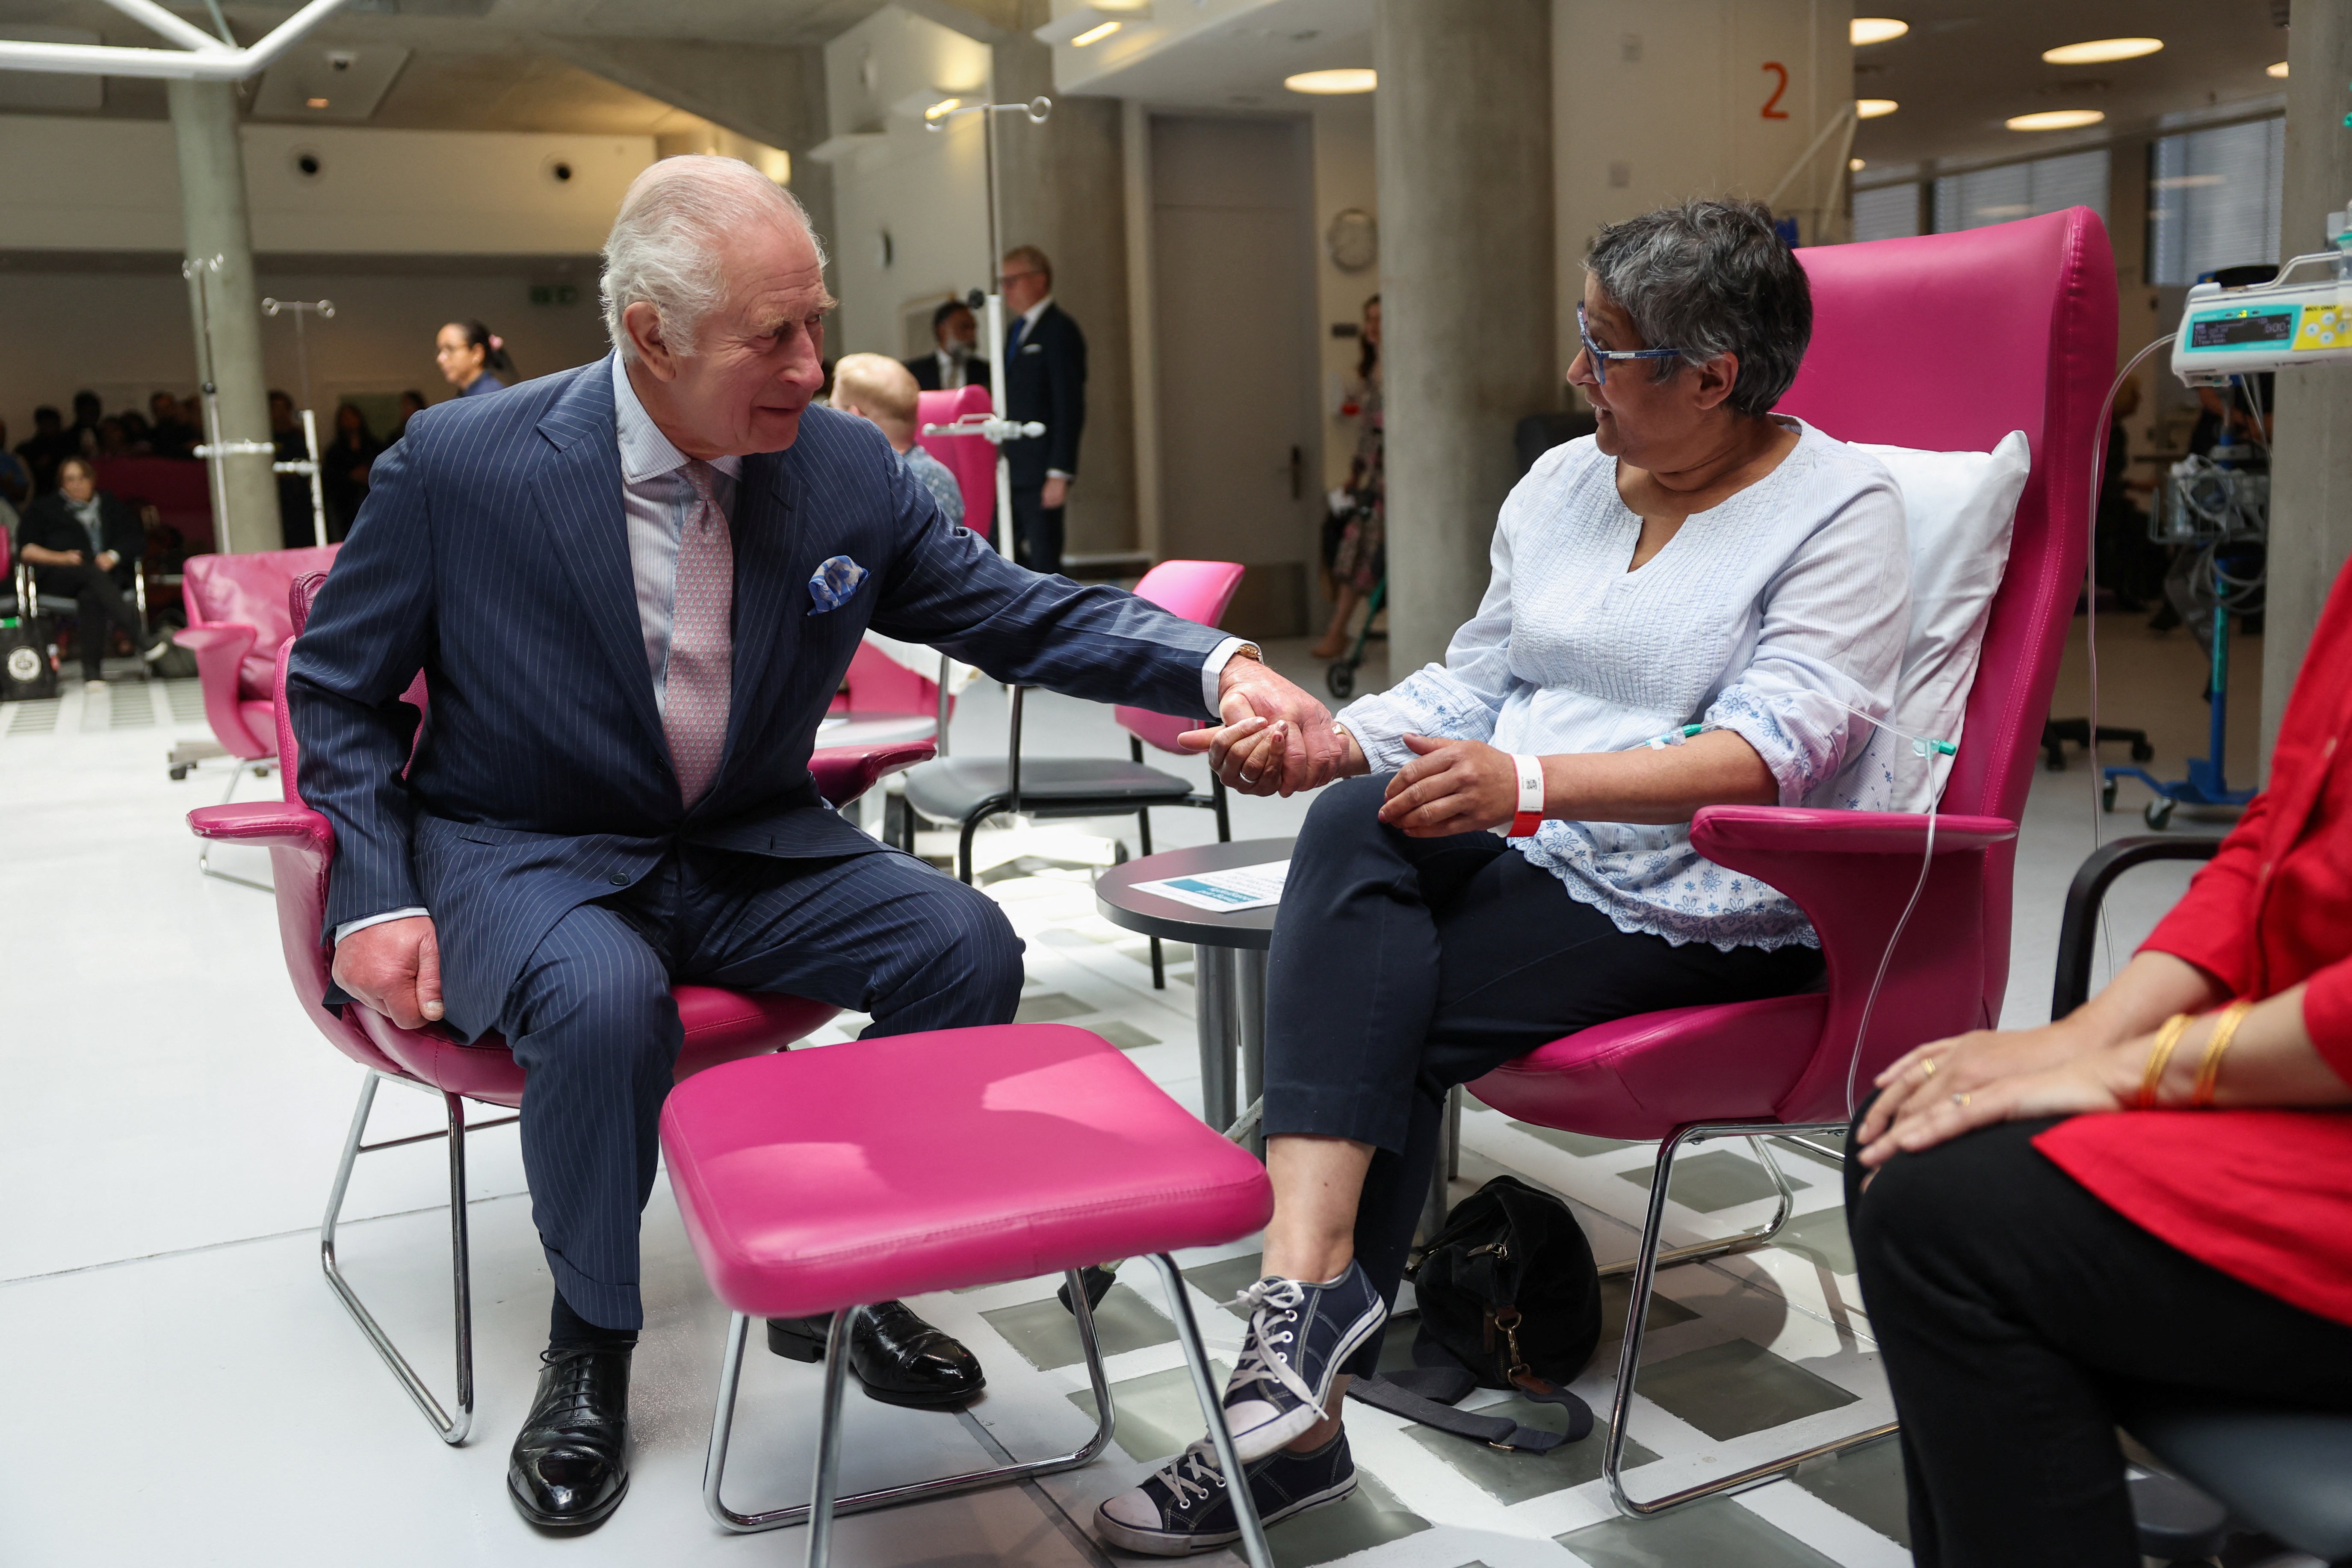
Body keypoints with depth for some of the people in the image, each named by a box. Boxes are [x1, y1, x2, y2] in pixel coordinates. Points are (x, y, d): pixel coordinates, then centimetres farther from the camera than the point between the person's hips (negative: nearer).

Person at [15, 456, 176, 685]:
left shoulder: (112, 507, 27)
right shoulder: (44, 508, 23)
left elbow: (137, 540, 13)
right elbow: (26, 548, 10)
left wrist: (113, 556, -9)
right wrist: (61, 558, -9)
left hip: (107, 573, 1)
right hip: (57, 576, -1)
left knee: (91, 595, -38)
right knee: (92, 573, -38)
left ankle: (93, 669, -45)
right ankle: (142, 640, -53)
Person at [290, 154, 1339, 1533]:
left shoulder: (849, 468, -7)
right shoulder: (460, 463, -13)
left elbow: (1018, 611, -3)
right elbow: (339, 687, 0)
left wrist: (1218, 669, -20)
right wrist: (376, 897, -13)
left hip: (749, 851, 4)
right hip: (529, 857, -3)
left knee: (968, 948, -18)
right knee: (606, 997, -35)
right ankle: (590, 1349, -6)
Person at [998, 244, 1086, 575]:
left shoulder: (1059, 330, -8)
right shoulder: (1015, 330, 18)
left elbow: (1070, 407, -14)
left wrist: (1060, 474, -20)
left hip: (1041, 473, -8)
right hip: (1013, 471, 8)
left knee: (1044, 559, -6)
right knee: (1014, 561, 8)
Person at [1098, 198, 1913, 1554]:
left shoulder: (1840, 512, -6)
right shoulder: (1563, 484, 16)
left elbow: (1774, 749, -19)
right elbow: (1472, 685, 17)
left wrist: (1532, 781, -31)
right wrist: (1330, 739, -4)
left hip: (1715, 909, -5)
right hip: (1534, 862, 6)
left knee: (1373, 1024, -25)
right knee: (1358, 823, -28)